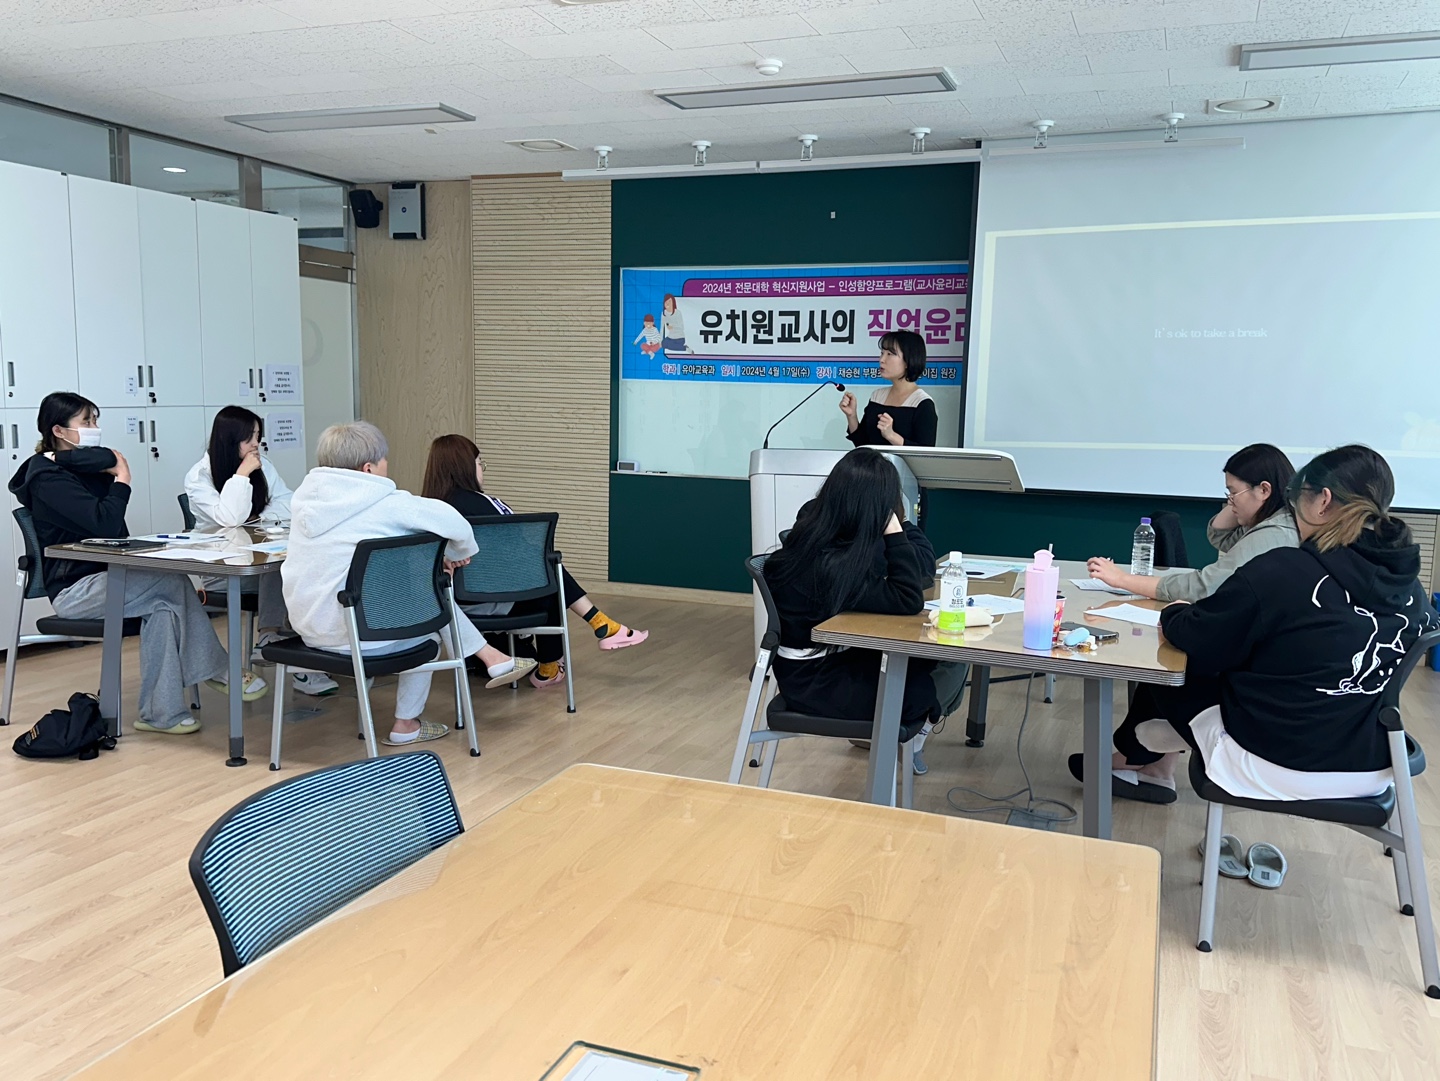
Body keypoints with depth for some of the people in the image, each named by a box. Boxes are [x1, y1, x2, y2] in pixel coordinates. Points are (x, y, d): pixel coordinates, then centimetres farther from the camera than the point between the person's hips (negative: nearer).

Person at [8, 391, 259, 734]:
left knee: (164, 603, -19)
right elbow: (105, 523, -23)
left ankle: (160, 713, -18)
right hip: (73, 590, -8)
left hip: (100, 577, 8)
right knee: (173, 582, -21)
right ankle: (219, 671, -7)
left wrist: (64, 457, -11)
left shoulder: (80, 470, 16)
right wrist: (122, 477, -11)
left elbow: (109, 458, -8)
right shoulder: (49, 478, -12)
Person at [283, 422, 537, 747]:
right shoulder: (387, 504, -15)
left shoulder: (304, 497, 5)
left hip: (308, 629, 7)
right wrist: (455, 554, 12)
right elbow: (455, 523, -10)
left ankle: (491, 657, 28)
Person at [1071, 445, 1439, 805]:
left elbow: (1197, 641, -11)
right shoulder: (1408, 583, -3)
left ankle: (1133, 759, 47)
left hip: (1277, 768, -6)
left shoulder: (1282, 571, -20)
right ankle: (1153, 769, 42)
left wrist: (1173, 615, 13)